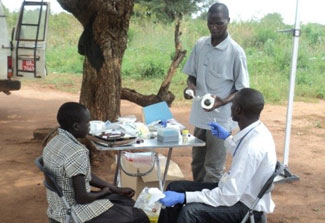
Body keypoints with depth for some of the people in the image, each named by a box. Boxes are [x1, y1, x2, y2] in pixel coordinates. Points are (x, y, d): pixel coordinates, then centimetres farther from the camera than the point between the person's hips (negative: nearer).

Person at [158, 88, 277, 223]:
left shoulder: (253, 146, -31)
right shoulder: (255, 131, -3)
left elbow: (229, 197, -29)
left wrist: (183, 197, -29)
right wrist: (227, 138, 24)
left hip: (245, 206, -9)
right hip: (240, 190, 9)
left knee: (191, 211, -31)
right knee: (175, 187, 4)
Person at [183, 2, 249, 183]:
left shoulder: (236, 52, -12)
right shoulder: (200, 45, 4)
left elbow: (242, 88, -8)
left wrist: (224, 101, -26)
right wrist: (190, 86, -9)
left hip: (220, 118, -6)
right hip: (200, 115, 6)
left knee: (213, 169, 2)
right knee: (197, 164, 18)